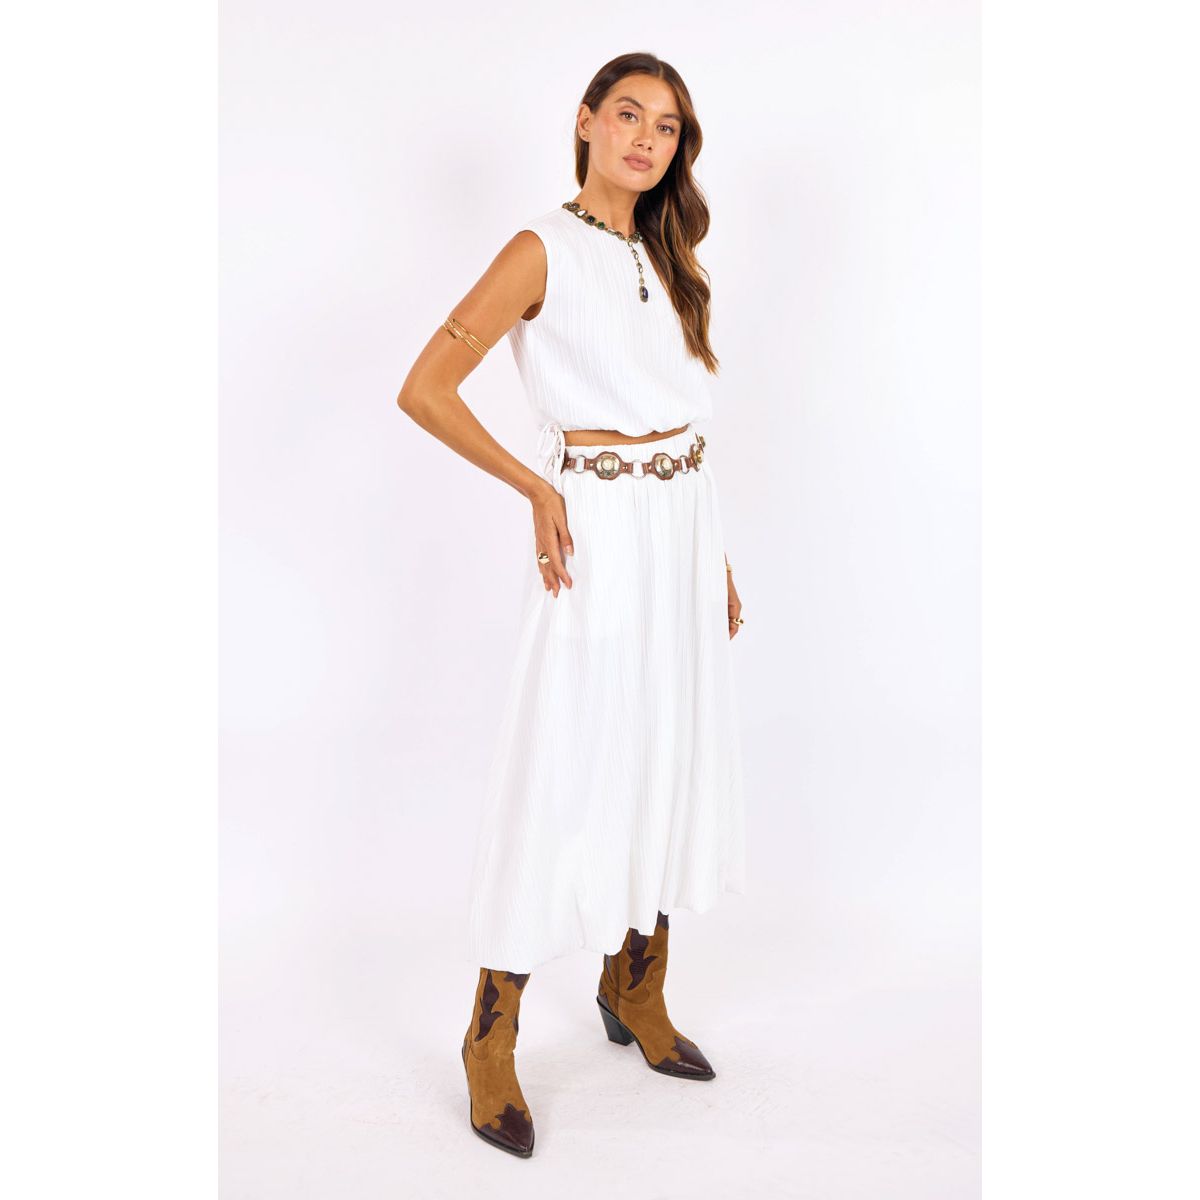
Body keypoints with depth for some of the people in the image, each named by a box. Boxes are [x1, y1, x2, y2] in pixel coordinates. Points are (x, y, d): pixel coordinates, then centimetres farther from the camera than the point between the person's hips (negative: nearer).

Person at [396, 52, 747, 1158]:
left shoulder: (663, 259, 16)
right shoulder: (544, 252, -5)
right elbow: (425, 390, -11)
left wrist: (716, 560, 15)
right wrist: (537, 491, -8)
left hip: (687, 526, 7)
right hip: (602, 530, -7)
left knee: (670, 760, 12)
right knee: (566, 775, -4)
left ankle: (637, 994, 30)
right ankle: (492, 1039, 10)